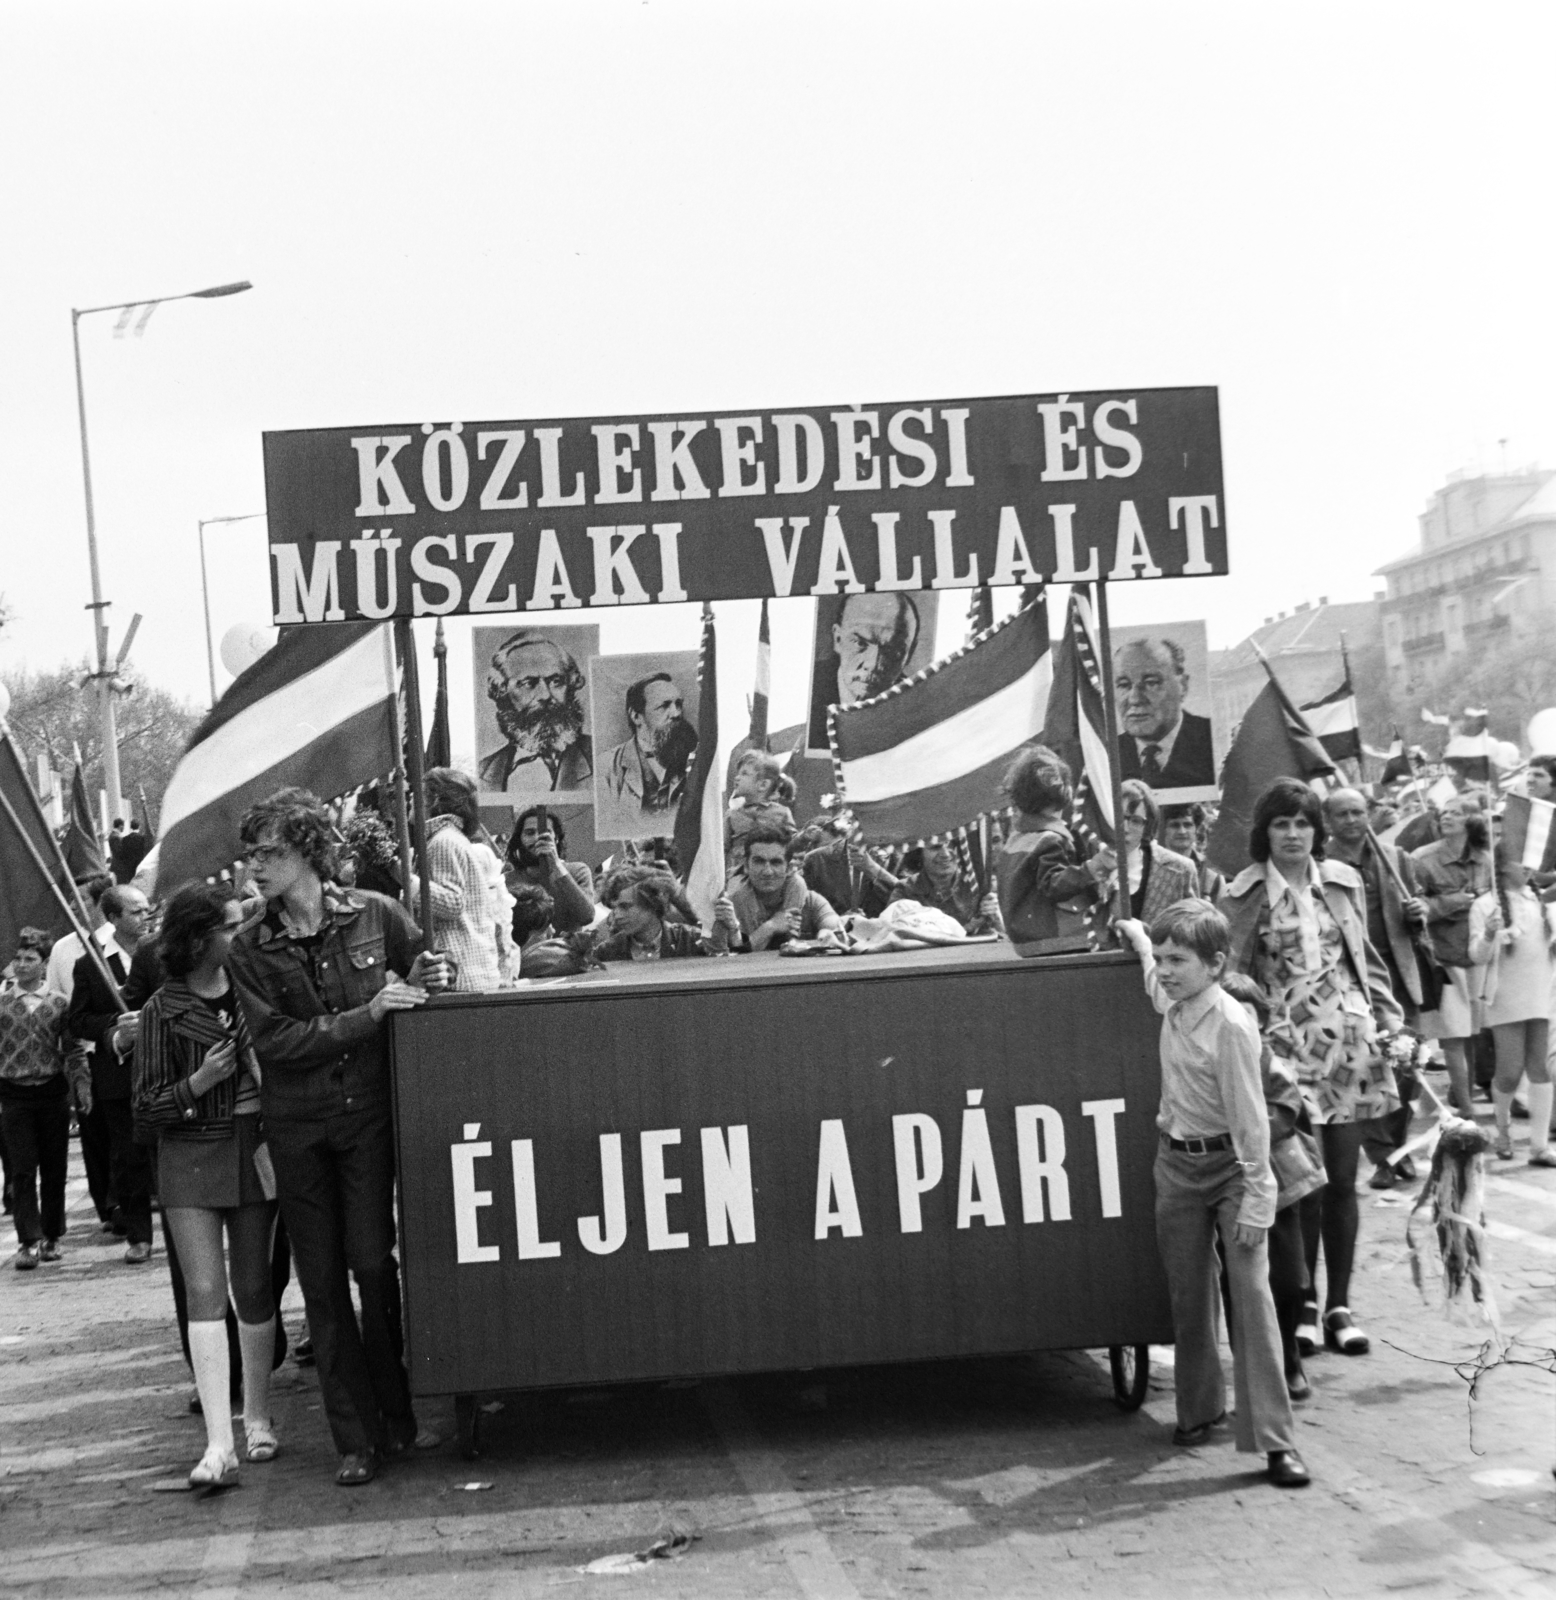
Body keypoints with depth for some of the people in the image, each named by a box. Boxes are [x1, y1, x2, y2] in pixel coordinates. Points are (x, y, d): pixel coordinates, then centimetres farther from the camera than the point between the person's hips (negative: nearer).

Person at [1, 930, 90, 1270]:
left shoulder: (58, 1004, 3)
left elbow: (72, 1051, 5)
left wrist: (82, 1084, -8)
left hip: (52, 1092, 1)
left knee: (54, 1170, 6)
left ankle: (51, 1237, 18)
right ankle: (29, 1241, -7)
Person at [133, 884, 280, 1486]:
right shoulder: (163, 1011, -5)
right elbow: (146, 1108, -3)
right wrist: (199, 1082, -17)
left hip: (254, 1154, 3)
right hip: (191, 1164, -3)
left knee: (253, 1290, 8)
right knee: (205, 1293, -9)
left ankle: (256, 1415, 25)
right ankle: (219, 1445, -14)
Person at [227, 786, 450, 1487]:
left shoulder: (375, 914, 0)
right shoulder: (249, 950, 0)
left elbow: (428, 972, 17)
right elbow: (274, 1040, -10)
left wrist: (426, 978, -8)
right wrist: (369, 1013, -16)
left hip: (367, 1112, -1)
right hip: (296, 1126, 1)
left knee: (372, 1263, -8)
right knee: (321, 1281, 3)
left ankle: (396, 1413, 13)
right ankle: (355, 1439, 10)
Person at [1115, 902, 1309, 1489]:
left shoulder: (1231, 1026, -20)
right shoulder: (1173, 1006, 2)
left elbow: (1249, 1118, -19)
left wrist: (1254, 1199, -20)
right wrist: (1138, 936, 36)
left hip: (1228, 1164, -7)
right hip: (1177, 1161, 7)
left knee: (1250, 1293, -10)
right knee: (1187, 1292, 12)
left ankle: (1274, 1439, -12)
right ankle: (1199, 1411, 28)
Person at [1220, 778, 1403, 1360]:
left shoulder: (1343, 881, 9)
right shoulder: (1244, 895, -2)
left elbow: (1365, 958, 17)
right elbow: (1233, 977, -1)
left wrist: (1390, 1017, 9)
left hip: (1351, 1041, 3)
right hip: (1289, 1046, -3)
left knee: (1342, 1178, 5)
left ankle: (1338, 1306, 15)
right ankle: (1303, 1304, 9)